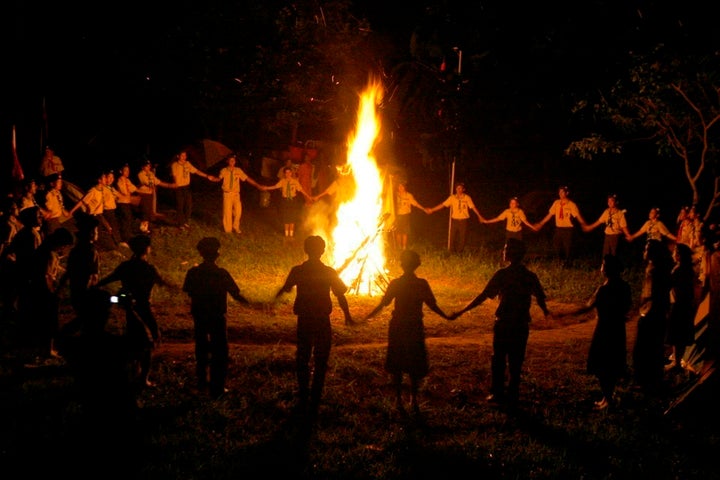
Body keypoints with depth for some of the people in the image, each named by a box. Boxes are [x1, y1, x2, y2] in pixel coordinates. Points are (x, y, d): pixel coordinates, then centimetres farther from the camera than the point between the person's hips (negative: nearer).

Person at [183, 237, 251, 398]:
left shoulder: (193, 272, -9)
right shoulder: (222, 274, -17)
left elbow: (189, 293, 2)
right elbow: (236, 294, -12)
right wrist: (248, 302, 8)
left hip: (199, 317, 3)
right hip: (217, 317, -3)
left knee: (201, 349, 21)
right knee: (220, 352, 6)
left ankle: (202, 382, 31)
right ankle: (217, 388, 3)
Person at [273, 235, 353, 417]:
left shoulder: (297, 271, -6)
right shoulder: (329, 272, -9)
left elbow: (286, 288, 12)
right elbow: (340, 296, -7)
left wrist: (278, 294, 36)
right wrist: (347, 315, 9)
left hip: (304, 321, 1)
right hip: (323, 322, -1)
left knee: (302, 360, 15)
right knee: (320, 362, 8)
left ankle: (303, 399, 14)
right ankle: (314, 403, 8)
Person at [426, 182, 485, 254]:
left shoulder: (467, 198, -4)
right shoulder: (452, 197, 0)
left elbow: (473, 207, -5)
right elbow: (443, 205, 1)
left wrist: (479, 216, -13)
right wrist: (432, 210, -1)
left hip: (463, 221, -1)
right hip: (454, 220, 1)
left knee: (462, 238, 1)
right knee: (452, 237, -2)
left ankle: (459, 253, 14)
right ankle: (452, 253, 10)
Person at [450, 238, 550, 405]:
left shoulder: (502, 274, -13)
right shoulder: (530, 276, -2)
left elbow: (483, 296, -15)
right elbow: (540, 298, 5)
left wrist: (461, 312, -10)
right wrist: (545, 311, 29)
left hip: (503, 324, -3)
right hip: (521, 325, 3)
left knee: (499, 360, 9)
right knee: (516, 361, 12)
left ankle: (498, 393, 10)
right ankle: (512, 394, 15)